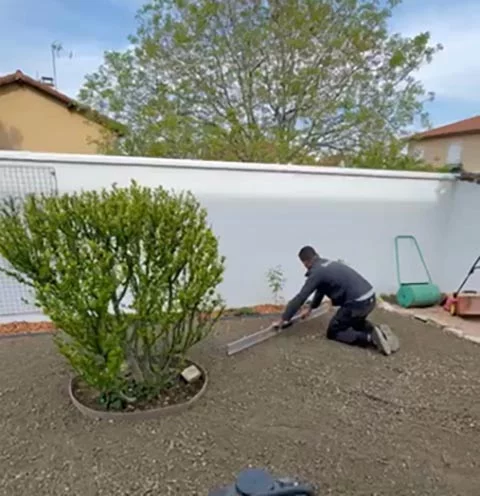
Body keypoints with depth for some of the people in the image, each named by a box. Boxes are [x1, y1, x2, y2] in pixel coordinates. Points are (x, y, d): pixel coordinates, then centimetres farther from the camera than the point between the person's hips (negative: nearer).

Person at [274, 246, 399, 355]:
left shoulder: (316, 272, -8)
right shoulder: (328, 264, 19)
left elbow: (300, 297, -7)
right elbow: (320, 290, 32)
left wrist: (283, 319, 2)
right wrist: (310, 308, 41)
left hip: (357, 303, -9)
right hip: (370, 297, 9)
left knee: (333, 332, 8)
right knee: (356, 322, 36)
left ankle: (370, 337, -10)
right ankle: (377, 331, 7)